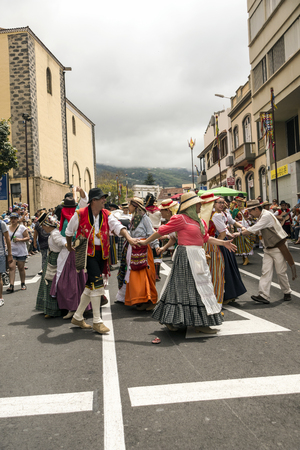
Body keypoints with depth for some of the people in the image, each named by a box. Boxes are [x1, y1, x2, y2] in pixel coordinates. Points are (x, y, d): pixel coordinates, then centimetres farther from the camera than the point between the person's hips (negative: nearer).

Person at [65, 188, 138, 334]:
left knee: (91, 286, 12)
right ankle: (97, 321, -2)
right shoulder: (80, 214, -6)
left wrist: (128, 237, -29)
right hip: (87, 252, -5)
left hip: (101, 253, 6)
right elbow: (69, 230, 9)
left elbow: (117, 226, -11)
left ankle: (77, 317, 28)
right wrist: (69, 247, 20)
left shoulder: (106, 214, 5)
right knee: (97, 284, -13)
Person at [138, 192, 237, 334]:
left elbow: (206, 238, 21)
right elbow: (161, 231, -8)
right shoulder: (181, 218, -11)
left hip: (197, 257, 9)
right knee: (194, 287, -4)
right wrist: (145, 242, -3)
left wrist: (223, 243, 17)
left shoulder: (199, 221, 14)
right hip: (186, 257, -9)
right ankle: (200, 323, 5)